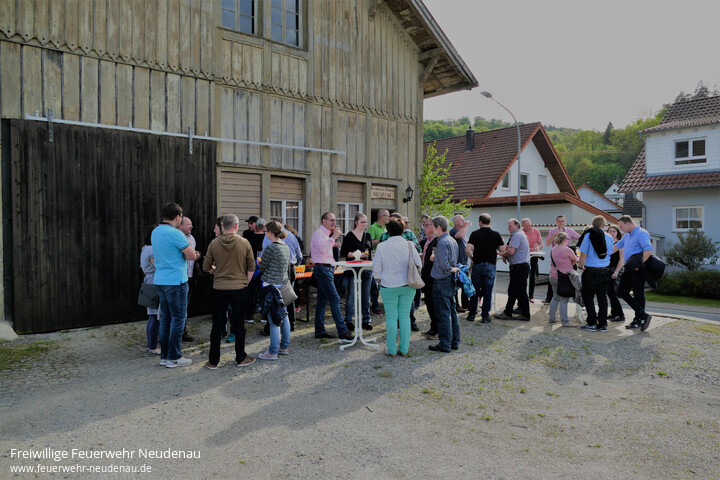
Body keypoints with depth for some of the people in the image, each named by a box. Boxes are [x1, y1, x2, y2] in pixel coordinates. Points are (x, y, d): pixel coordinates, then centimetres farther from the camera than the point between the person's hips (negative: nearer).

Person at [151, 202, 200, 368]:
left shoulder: (155, 232, 10)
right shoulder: (175, 234, -17)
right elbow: (191, 255, -14)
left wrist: (190, 254, 13)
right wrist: (189, 249, 6)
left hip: (160, 281, 8)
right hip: (175, 281, -8)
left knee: (165, 317, 14)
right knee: (178, 318, 0)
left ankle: (164, 356, 20)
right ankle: (174, 357, 4)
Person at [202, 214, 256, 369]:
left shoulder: (214, 244, -4)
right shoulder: (244, 243, -5)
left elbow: (206, 268, 2)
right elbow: (251, 267, 0)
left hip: (219, 289, 1)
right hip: (239, 288, -1)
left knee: (217, 325, 9)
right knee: (239, 324, 10)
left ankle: (213, 361, 17)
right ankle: (241, 358, 20)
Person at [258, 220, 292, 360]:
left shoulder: (270, 248, -16)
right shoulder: (286, 246, 9)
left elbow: (261, 268, -7)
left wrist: (259, 263, 14)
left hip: (272, 286, -8)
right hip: (283, 285, 8)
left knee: (274, 319, -4)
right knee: (283, 316, 14)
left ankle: (273, 352, 3)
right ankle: (285, 347, 23)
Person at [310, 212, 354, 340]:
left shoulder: (326, 234, 18)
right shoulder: (319, 233, -11)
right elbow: (322, 249, -25)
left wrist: (334, 238, 15)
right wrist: (333, 237, -22)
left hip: (327, 269, 10)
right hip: (322, 269, -10)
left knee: (322, 301, 11)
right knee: (334, 299, -12)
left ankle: (320, 331, 16)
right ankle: (342, 331, -12)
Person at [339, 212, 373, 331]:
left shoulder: (367, 235, 12)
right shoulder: (349, 236, -4)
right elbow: (343, 253, -8)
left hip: (366, 268, 5)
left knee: (366, 294, 8)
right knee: (351, 294, -2)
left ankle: (366, 320, 17)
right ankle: (348, 320, 8)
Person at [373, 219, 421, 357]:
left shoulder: (382, 246, -7)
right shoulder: (409, 245, -5)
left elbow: (376, 268, -4)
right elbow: (418, 264, 0)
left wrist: (379, 279, 14)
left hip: (389, 287, -1)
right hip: (408, 286, 2)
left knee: (391, 317, 6)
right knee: (405, 317, 9)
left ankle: (392, 350, 11)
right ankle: (404, 349, 14)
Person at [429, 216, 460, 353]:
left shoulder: (442, 242, -18)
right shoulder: (452, 241, 11)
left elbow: (445, 265, -25)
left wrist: (453, 269, -7)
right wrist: (436, 258, 12)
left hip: (441, 282, -10)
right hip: (451, 281, 10)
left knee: (443, 314, -2)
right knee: (452, 311, 15)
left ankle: (445, 345, 5)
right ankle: (454, 342, 24)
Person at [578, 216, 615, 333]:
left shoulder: (589, 235, -8)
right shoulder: (609, 237, 5)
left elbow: (583, 254, -11)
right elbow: (610, 253, 15)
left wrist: (580, 267, 1)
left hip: (591, 271, -4)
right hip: (604, 271, 4)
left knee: (588, 297, 5)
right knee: (602, 298, 10)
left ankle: (592, 323, 4)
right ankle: (603, 324, 12)